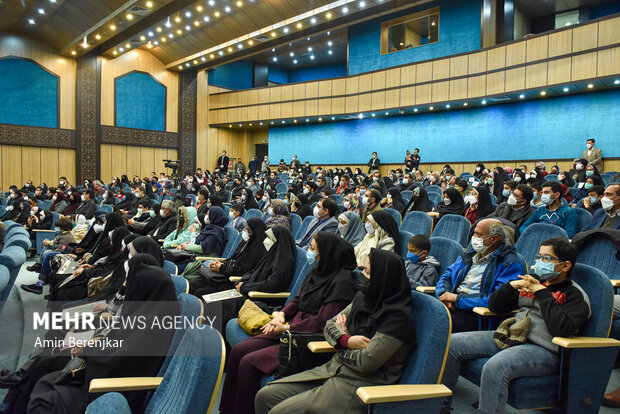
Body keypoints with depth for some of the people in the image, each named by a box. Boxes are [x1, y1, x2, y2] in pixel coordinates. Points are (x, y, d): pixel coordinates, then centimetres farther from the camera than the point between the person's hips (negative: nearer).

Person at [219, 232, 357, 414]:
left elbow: (322, 322, -20)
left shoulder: (341, 282, -16)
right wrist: (281, 314, 0)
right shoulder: (316, 272, 10)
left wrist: (286, 328, -14)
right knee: (237, 351, -2)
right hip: (291, 331, 9)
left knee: (249, 363, -19)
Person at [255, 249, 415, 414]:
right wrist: (346, 340, -9)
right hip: (333, 370, 8)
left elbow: (366, 362, -20)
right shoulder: (362, 298, 7)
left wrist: (341, 344, -2)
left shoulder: (398, 317, -18)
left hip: (359, 385, -8)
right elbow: (330, 325, 12)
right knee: (265, 396, -2)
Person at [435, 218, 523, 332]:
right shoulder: (470, 253, 20)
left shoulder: (510, 264, -2)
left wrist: (458, 298, -14)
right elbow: (446, 277, 22)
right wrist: (444, 295, -2)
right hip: (452, 306, 6)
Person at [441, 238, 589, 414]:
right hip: (510, 336, 8)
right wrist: (512, 285, 1)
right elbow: (495, 306, 19)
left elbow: (562, 328, -22)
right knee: (452, 343, -3)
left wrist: (542, 292, -14)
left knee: (495, 366, -38)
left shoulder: (576, 296, -1)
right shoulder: (533, 280, 17)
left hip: (544, 350, -7)